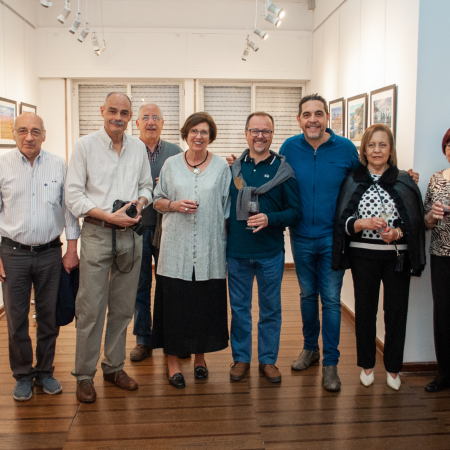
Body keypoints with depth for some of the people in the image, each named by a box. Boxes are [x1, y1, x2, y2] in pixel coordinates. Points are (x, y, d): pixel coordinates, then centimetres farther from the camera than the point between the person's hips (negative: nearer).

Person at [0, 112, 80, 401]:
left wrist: (72, 249, 2)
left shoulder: (59, 165, 2)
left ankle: (45, 371, 27)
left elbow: (69, 207, 5)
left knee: (49, 317, 9)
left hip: (50, 252, 1)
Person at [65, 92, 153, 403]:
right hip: (97, 234, -4)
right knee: (91, 308, -2)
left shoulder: (139, 148, 10)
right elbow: (74, 195, -6)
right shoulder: (85, 146, -2)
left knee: (123, 307, 11)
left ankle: (114, 367, 25)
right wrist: (109, 216, -15)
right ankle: (84, 375, 12)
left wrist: (141, 201, -4)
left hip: (130, 234, 4)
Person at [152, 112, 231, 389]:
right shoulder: (171, 164, 7)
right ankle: (173, 360, 14)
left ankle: (200, 357, 24)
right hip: (176, 247, 0)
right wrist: (175, 205, -9)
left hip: (209, 248, 0)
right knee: (175, 302, 0)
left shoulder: (221, 166, 6)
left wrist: (225, 240, 1)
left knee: (207, 302, 5)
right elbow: (157, 201, 11)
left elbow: (226, 208, 7)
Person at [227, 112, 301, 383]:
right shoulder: (234, 168, 6)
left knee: (270, 308, 9)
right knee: (239, 308, 11)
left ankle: (268, 359, 25)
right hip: (237, 251, 2)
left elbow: (295, 210, -3)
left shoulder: (283, 170, -2)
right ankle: (241, 358, 26)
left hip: (270, 252, -2)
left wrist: (269, 219, -18)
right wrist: (225, 239, 1)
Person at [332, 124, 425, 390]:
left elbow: (415, 222, 2)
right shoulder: (353, 181, 2)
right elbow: (343, 221, -1)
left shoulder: (405, 182, 1)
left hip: (397, 256, 0)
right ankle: (367, 364, 26)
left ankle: (393, 368, 24)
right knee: (365, 310, 9)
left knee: (396, 311, 6)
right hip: (363, 256, 0)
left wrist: (397, 233, -17)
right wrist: (365, 223, -19)